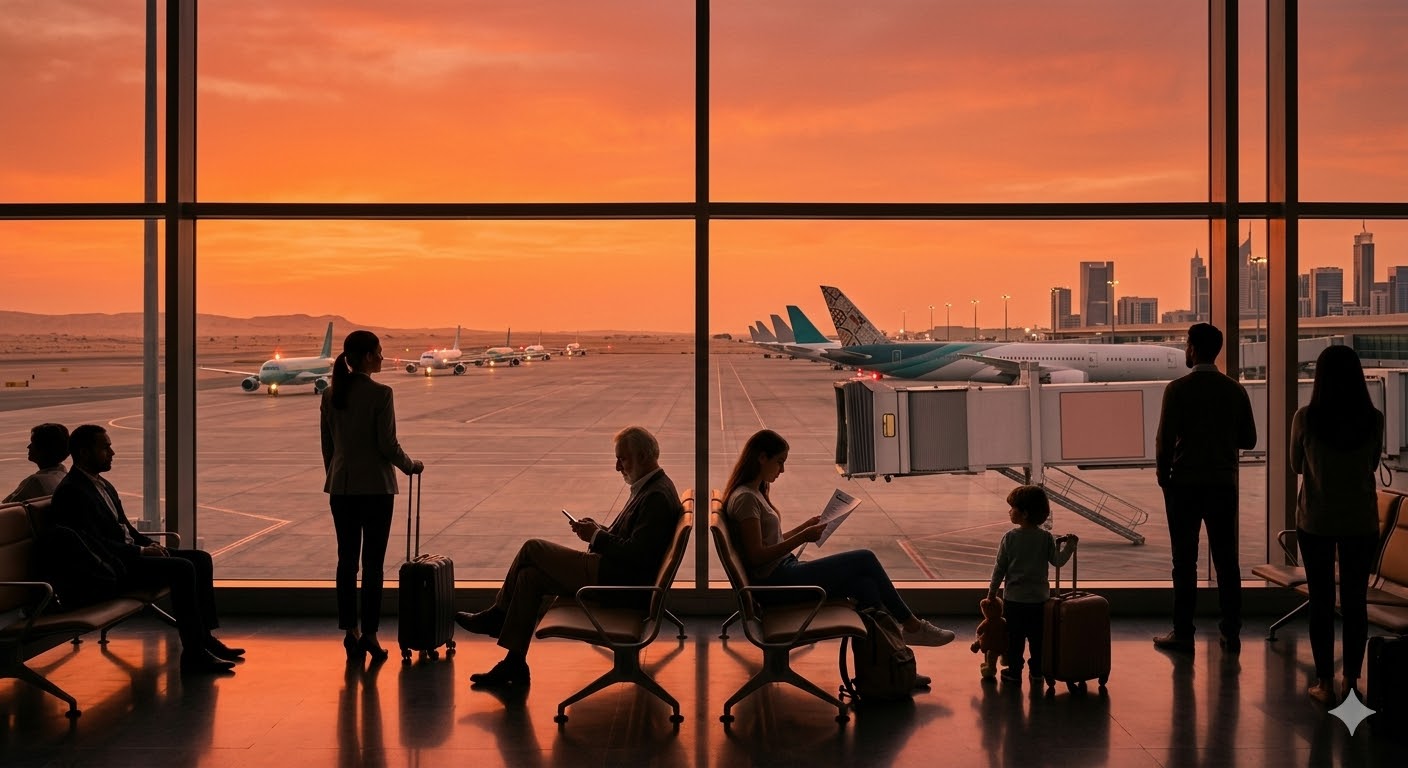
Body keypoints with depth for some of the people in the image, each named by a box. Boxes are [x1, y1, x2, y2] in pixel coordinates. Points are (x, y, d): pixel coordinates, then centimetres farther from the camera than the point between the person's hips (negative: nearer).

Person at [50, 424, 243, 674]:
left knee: (201, 559, -1)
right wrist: (141, 551, -18)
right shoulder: (71, 492, -13)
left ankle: (204, 637, 1)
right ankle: (193, 655, -23)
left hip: (129, 553, 10)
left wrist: (150, 545, 5)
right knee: (182, 569, -26)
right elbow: (93, 543, -21)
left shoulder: (103, 485, 18)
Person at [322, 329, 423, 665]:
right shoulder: (380, 394, -13)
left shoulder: (330, 395, 4)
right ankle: (369, 634, 4)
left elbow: (327, 444, 10)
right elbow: (388, 445, -13)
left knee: (346, 561, 9)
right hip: (375, 486, -5)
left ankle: (350, 632, 12)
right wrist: (411, 466, 5)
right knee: (372, 563, 1)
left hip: (341, 488, 5)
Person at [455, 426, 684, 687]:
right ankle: (513, 663, 6)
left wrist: (596, 536, -14)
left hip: (617, 580, -11)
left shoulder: (658, 496, -19)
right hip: (614, 572, 11)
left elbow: (635, 554, -25)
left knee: (532, 548, -7)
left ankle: (497, 615, 13)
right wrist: (598, 529, 5)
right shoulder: (650, 487, 14)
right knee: (530, 575, 4)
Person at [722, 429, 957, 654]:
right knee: (865, 559, -6)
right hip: (777, 581, -9)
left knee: (864, 584, -7)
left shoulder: (755, 493, 16)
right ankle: (912, 626, 8)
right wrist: (802, 537, -18)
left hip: (783, 574, 9)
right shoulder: (745, 498, -15)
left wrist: (805, 527, 8)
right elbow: (757, 556, -20)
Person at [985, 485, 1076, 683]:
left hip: (1014, 598, -2)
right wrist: (1070, 546, 10)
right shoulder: (1046, 537, -6)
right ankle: (1036, 670, 22)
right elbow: (1058, 561, -3)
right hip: (1039, 597, 2)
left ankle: (1014, 671, 12)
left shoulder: (1009, 537, -11)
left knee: (1015, 637, 8)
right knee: (1037, 636, 14)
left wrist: (992, 591, 4)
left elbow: (1000, 567, -6)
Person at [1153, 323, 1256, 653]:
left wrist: (1163, 476, 2)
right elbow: (1248, 440, 6)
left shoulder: (1178, 389, -11)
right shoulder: (1235, 390, 2)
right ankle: (1231, 632, 13)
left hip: (1185, 484, -3)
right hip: (1223, 483, 4)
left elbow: (1164, 439, -13)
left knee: (1185, 561, 3)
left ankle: (1183, 632, 7)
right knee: (1226, 559, 9)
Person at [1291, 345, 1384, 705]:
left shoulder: (1306, 418, -12)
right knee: (1354, 601, 10)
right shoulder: (1373, 419, -7)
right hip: (1361, 520, 1)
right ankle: (1351, 682, 16)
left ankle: (1325, 683, 10)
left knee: (1321, 601, 6)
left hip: (1316, 519, -1)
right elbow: (1372, 465, 9)